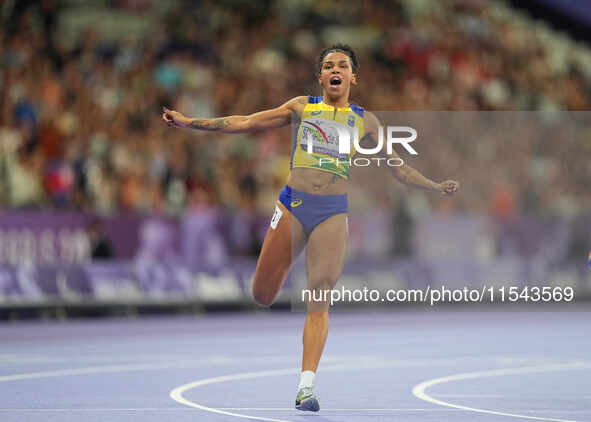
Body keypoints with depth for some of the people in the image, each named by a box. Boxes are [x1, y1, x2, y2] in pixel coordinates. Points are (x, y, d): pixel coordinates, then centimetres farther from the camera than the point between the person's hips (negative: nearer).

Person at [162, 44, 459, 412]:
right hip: (294, 204, 1)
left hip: (333, 212, -1)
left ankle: (307, 385, -13)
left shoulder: (365, 121, 13)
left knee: (320, 299, -11)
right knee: (263, 295, 0)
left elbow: (397, 167, 20)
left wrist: (436, 187, 9)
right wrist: (189, 123, 9)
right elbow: (245, 123, 13)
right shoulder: (302, 107, 12)